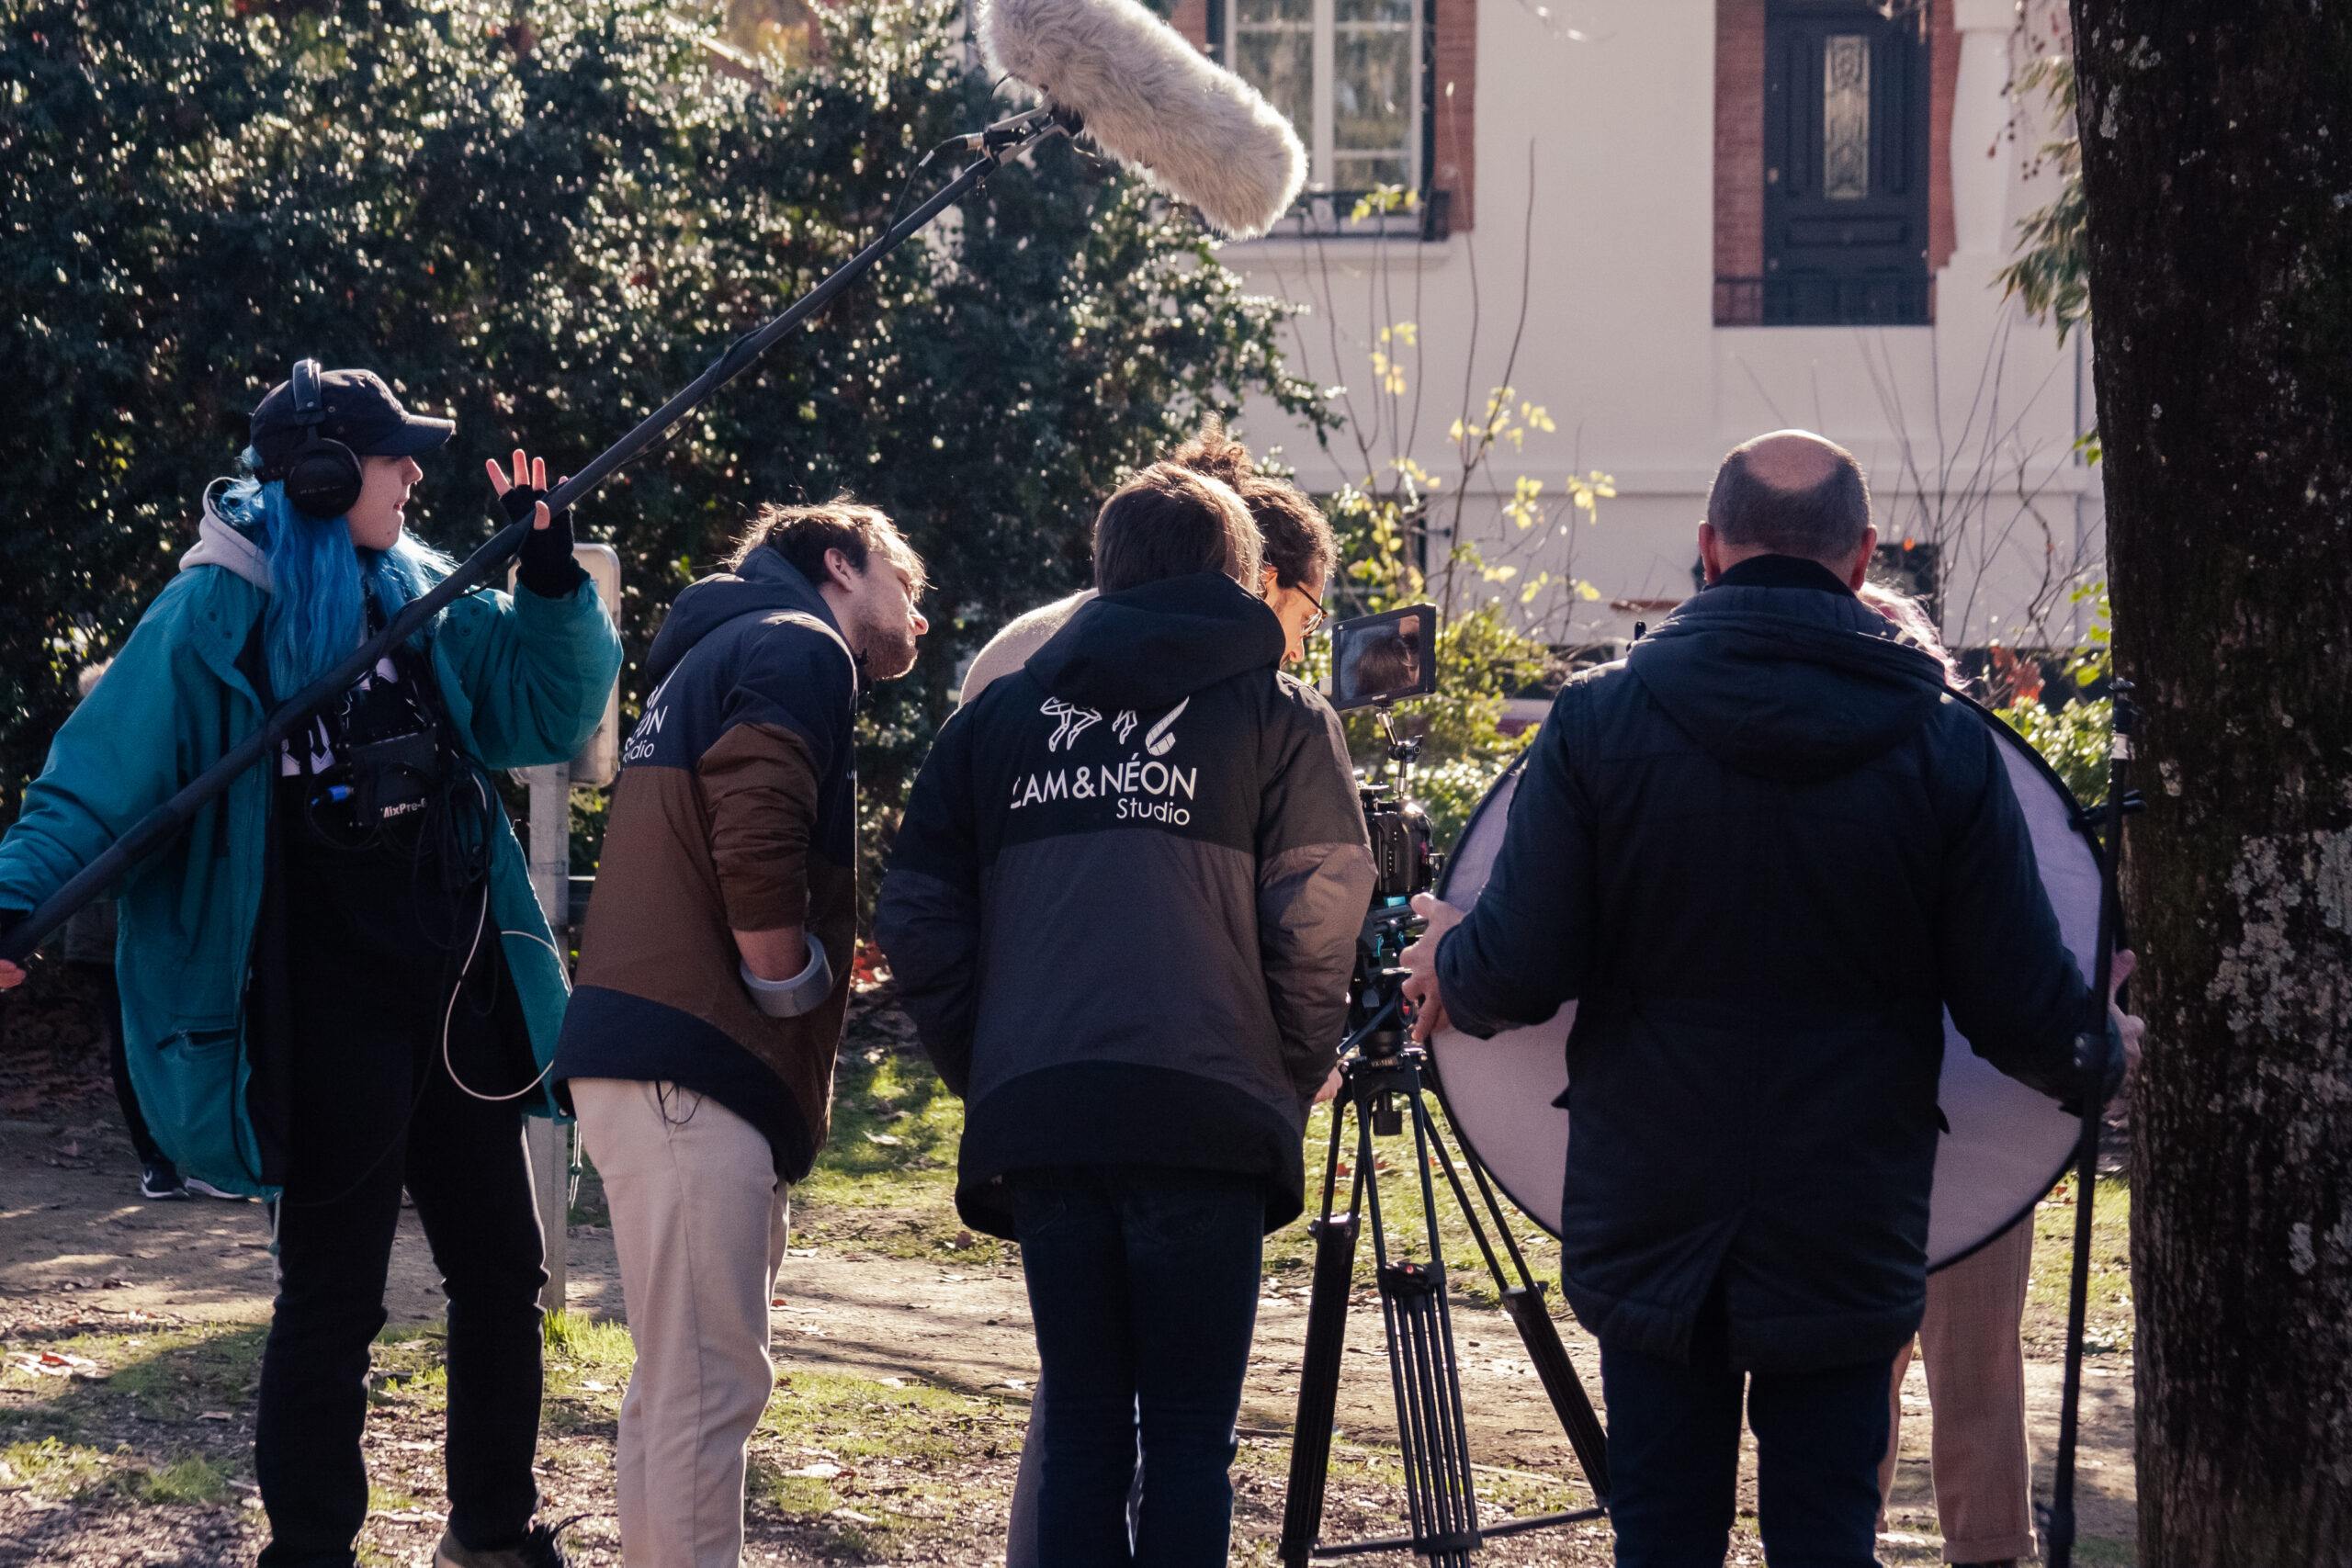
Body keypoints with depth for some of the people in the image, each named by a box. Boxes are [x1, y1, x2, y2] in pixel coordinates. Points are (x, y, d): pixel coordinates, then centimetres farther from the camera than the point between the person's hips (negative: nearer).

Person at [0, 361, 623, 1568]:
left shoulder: (422, 598, 8)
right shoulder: (219, 613, -10)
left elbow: (550, 712, 9)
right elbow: (103, 777, -14)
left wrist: (551, 580, -5)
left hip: (459, 994, 6)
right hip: (329, 1008, -6)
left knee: (501, 1272, 15)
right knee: (333, 1296, 2)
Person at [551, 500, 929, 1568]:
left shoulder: (716, 656, 26)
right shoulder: (800, 649, -4)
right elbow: (755, 831, -21)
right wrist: (788, 980, -9)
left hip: (649, 1058, 10)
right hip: (688, 1065, -10)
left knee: (677, 1382, 16)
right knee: (708, 1386, -10)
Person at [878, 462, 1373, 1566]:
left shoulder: (997, 716, 15)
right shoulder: (1281, 719, 6)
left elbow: (917, 923, 10)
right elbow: (1312, 935, -5)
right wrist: (1285, 1089, 8)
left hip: (1035, 1118, 3)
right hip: (1202, 1121, -3)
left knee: (1079, 1426, 11)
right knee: (1188, 1435, 3)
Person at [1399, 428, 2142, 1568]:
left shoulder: (1597, 720, -7)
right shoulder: (1943, 745, -6)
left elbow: (1519, 976, -9)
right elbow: (2024, 1015, -5)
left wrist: (1446, 966, 15)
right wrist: (2103, 1055, 18)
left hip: (1649, 1227, 0)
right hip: (1849, 1245, 0)